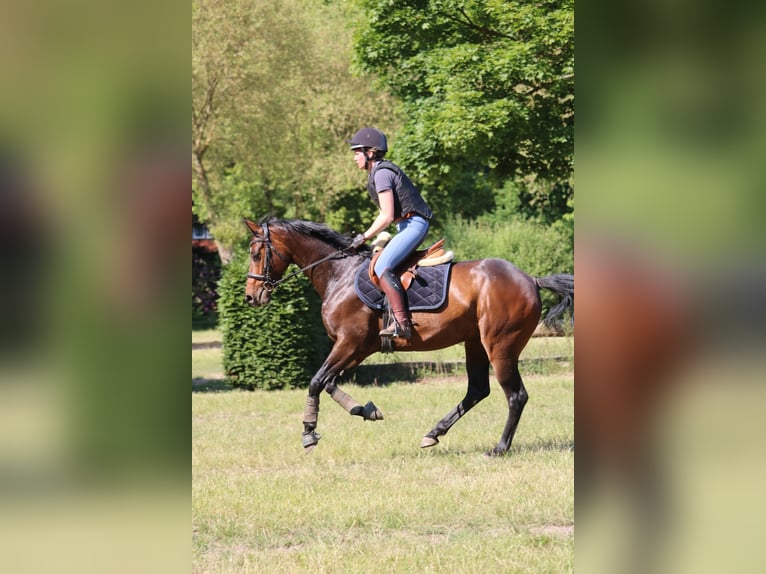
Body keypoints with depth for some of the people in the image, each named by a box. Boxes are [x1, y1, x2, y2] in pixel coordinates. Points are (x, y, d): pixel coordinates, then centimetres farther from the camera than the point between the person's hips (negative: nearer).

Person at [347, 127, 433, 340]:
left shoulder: (381, 173, -14)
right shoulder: (381, 171, 17)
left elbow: (387, 216, -18)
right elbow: (387, 213, 22)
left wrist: (364, 237, -10)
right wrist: (370, 237, 15)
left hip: (413, 224, -11)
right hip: (408, 225, 11)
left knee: (382, 266, -22)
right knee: (379, 263, 17)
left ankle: (402, 323, -32)